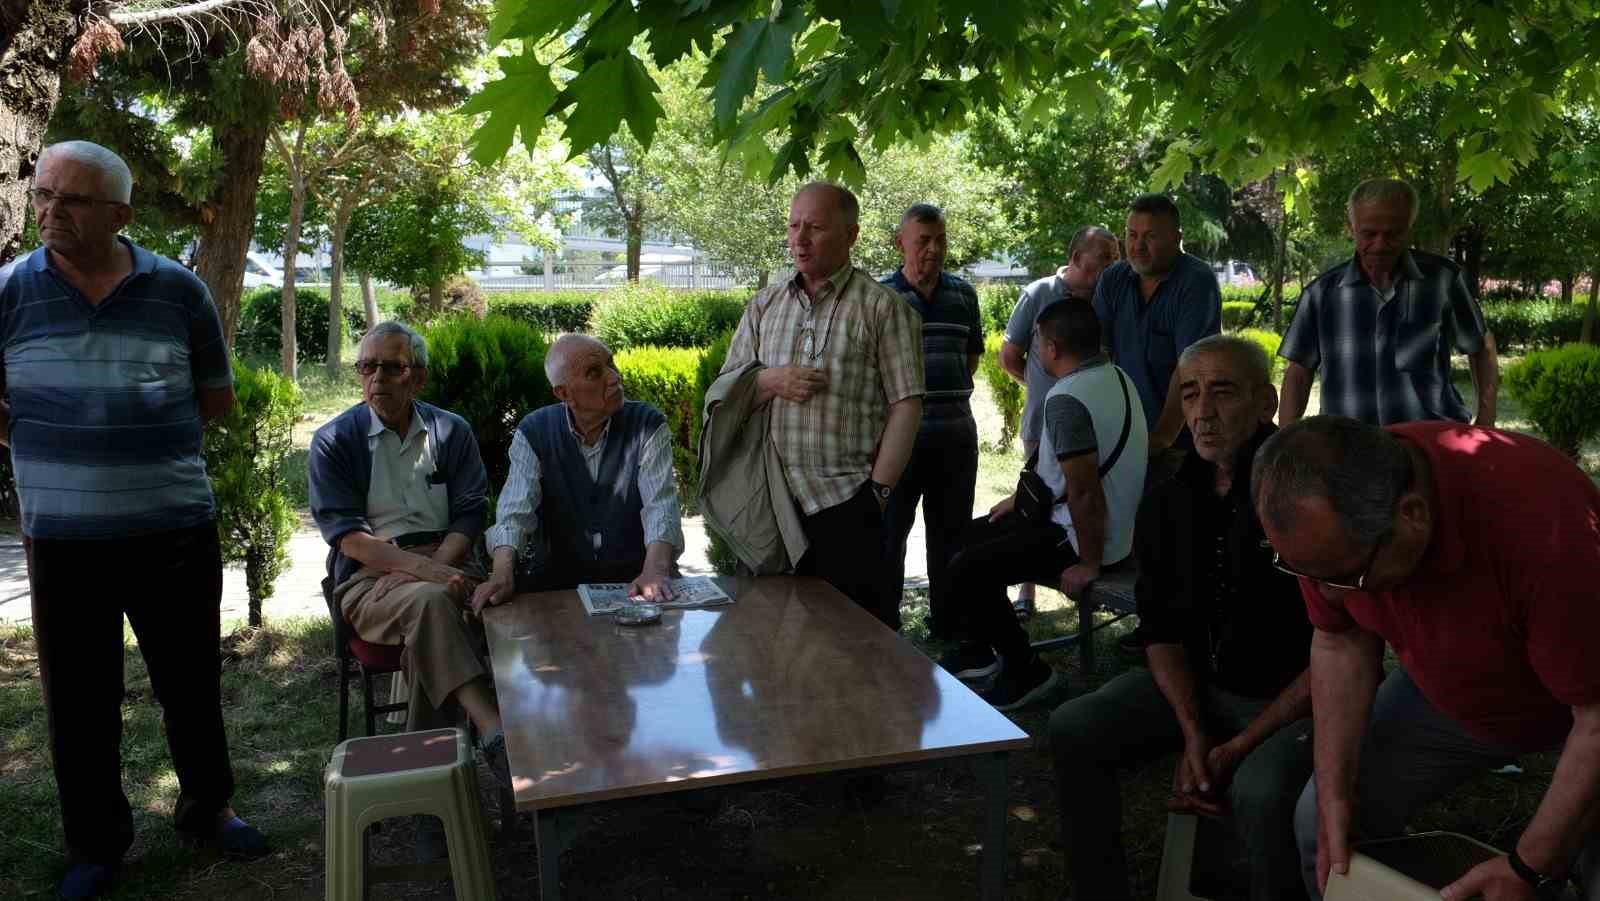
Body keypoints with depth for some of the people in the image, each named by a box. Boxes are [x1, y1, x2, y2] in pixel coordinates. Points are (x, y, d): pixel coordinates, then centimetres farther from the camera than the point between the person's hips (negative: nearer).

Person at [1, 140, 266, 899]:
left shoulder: (179, 291, -2)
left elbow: (216, 397, 8)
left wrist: (145, 433, 1)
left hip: (177, 530, 1)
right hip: (63, 540, 0)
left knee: (192, 682, 14)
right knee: (79, 700, 11)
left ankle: (206, 810, 34)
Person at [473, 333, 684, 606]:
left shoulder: (648, 426, -4)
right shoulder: (533, 433, -1)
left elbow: (660, 503, -15)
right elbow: (516, 511, -10)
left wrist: (655, 570, -34)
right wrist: (502, 574, -29)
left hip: (632, 580, 0)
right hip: (556, 581, 1)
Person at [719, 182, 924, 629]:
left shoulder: (882, 307, -2)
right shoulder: (764, 304, 12)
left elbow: (906, 405, -6)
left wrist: (878, 490, -10)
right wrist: (771, 382, -9)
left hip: (849, 506, -4)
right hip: (774, 504, 4)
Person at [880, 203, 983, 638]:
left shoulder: (963, 295, 9)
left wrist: (954, 394, 12)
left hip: (957, 431, 5)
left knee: (951, 531, 14)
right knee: (890, 531, 4)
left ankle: (947, 623, 27)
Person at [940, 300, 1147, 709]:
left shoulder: (1066, 399, -26)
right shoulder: (1115, 376, 6)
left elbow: (1083, 490, -30)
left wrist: (1088, 565, -19)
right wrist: (1023, 498, 21)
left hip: (1080, 536, -10)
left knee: (965, 569, -10)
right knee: (974, 535, 19)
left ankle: (1026, 671, 2)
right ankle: (978, 649, 31)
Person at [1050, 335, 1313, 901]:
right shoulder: (1167, 503, 2)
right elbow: (1163, 630, 6)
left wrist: (1242, 745, -18)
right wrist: (1194, 733, -10)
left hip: (1295, 698, -6)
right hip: (1199, 684, 6)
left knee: (1260, 791, -34)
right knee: (1074, 731, -10)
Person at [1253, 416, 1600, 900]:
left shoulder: (1540, 526, -40)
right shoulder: (1329, 515, -24)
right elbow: (1341, 643, -8)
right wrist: (1335, 792, -13)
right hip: (1450, 689, 4)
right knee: (1319, 823, -3)